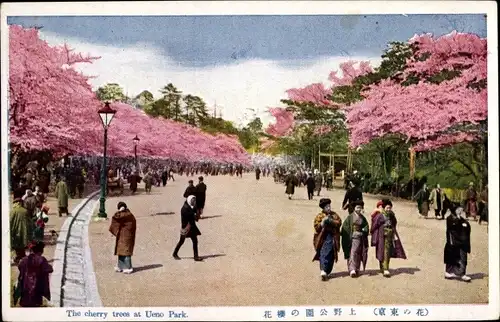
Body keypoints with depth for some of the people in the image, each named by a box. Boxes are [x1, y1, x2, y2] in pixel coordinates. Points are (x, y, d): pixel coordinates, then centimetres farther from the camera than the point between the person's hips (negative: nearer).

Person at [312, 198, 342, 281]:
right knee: (323, 254, -14)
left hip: (332, 238, 3)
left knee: (330, 255, 3)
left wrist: (331, 221, -12)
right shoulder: (319, 216, 7)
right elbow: (316, 227, -2)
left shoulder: (334, 215, 14)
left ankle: (326, 271, 10)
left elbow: (339, 223, 0)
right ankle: (323, 270, -21)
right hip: (323, 238, -3)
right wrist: (322, 223, -16)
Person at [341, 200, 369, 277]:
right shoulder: (350, 217, -2)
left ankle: (356, 269, 15)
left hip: (360, 238, 4)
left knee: (358, 254, 7)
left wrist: (364, 230, -10)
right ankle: (352, 269, -14)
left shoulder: (362, 218, 10)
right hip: (352, 238, -4)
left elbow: (366, 226, 12)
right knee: (352, 253, -10)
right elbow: (345, 227, -6)